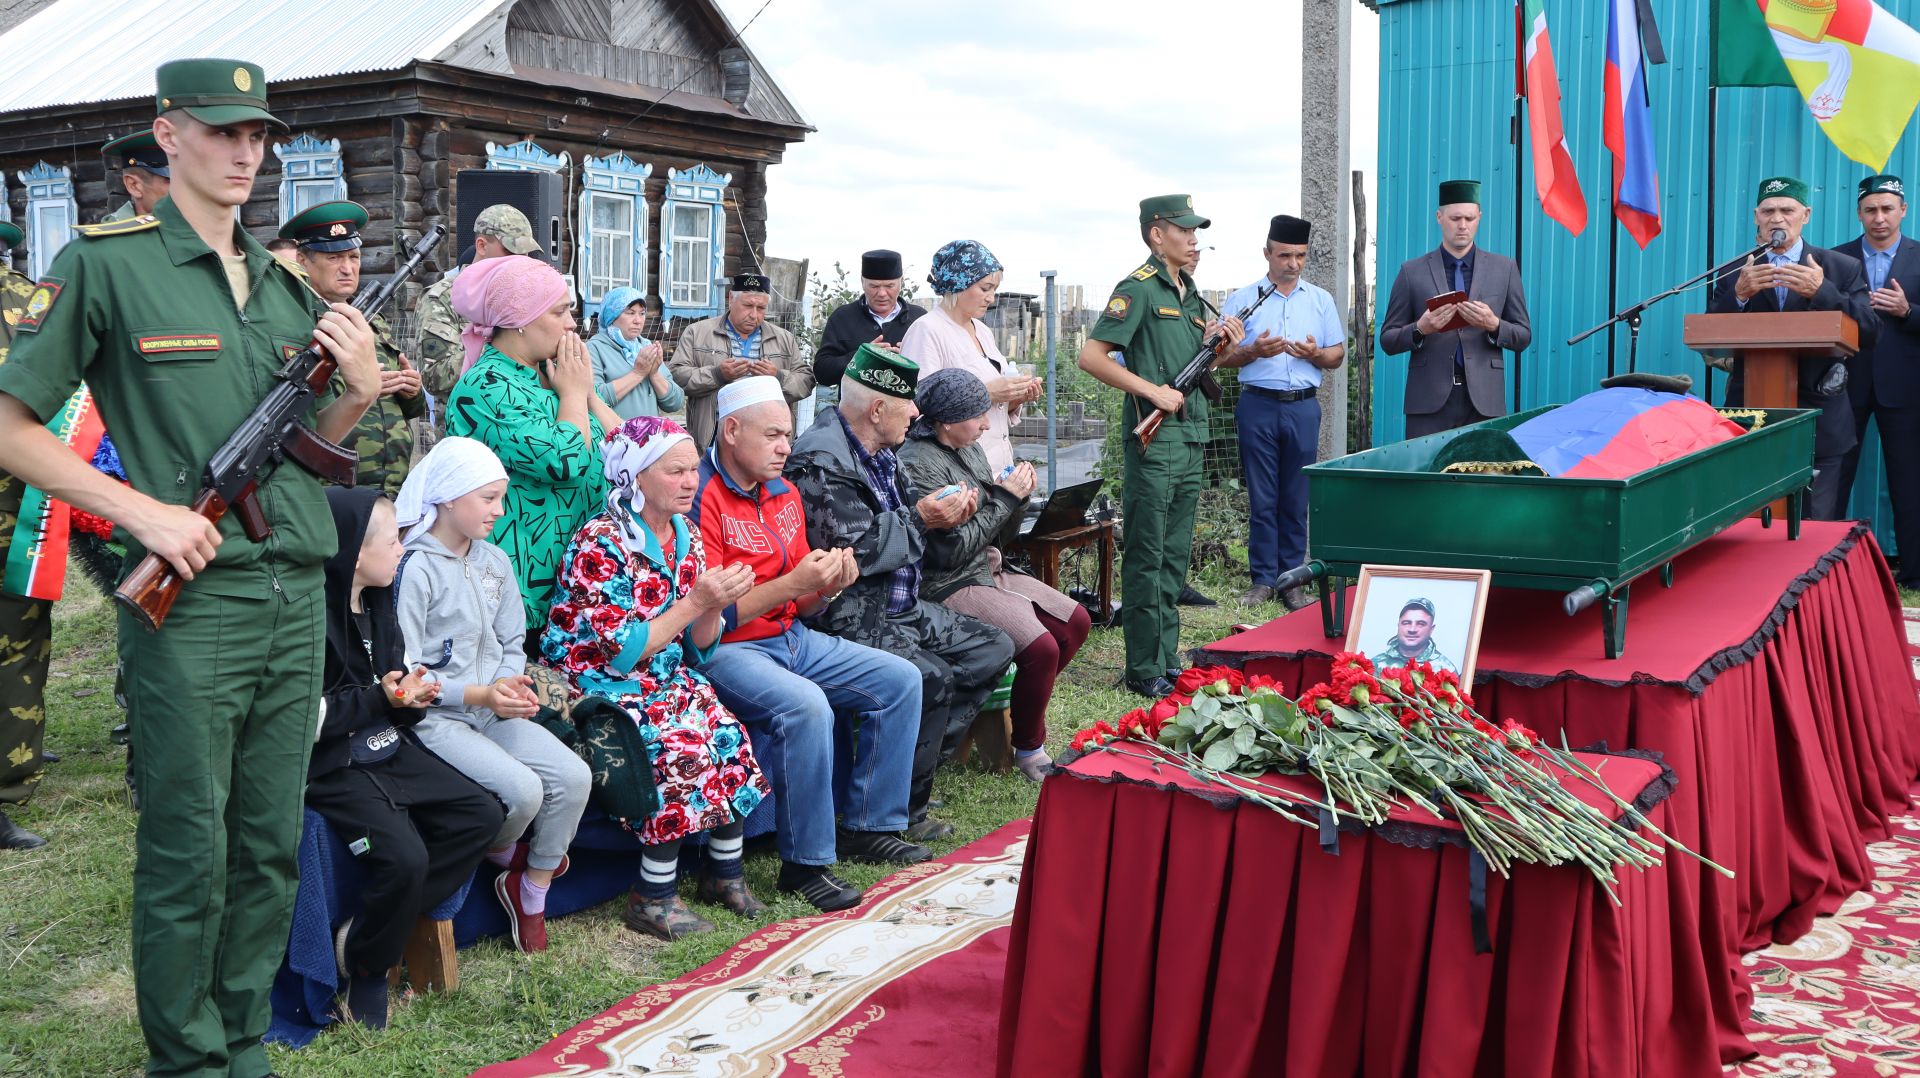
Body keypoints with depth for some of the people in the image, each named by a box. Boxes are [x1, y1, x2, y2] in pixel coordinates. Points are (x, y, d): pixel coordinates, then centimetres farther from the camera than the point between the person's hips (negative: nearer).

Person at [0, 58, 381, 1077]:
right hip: (190, 600, -6)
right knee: (188, 850, 2)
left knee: (272, 844, 12)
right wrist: (140, 508, -15)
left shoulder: (284, 280, 14)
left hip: (296, 598, 6)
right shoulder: (105, 262, -4)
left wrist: (359, 388, 0)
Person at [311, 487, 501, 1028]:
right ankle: (364, 970, 1)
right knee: (404, 857, -26)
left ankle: (375, 927, 0)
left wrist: (409, 693, -4)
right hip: (333, 765, -9)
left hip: (388, 749, 9)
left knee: (481, 816, 0)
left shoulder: (376, 602, 9)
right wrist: (380, 700, -19)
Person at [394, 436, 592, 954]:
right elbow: (403, 674, -15)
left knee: (573, 776, -13)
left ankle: (532, 888, 7)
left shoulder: (494, 562, 11)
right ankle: (502, 853, 10)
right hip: (433, 718, -7)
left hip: (493, 711, 7)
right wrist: (479, 694, -23)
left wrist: (511, 685, -6)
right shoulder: (414, 568, -13)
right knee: (522, 789, -27)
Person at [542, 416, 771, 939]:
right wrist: (696, 602, -22)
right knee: (682, 748, -27)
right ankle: (653, 899, -14)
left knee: (731, 738, -16)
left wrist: (716, 606, -14)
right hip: (601, 687, -7)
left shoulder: (686, 537, 5)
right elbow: (623, 652, -19)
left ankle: (724, 873, 3)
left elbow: (697, 649, 7)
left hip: (668, 680, 7)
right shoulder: (599, 544, -16)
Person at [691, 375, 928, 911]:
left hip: (791, 639, 9)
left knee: (900, 680, 2)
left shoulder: (785, 494, 11)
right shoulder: (701, 499, -16)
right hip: (724, 651, -9)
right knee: (806, 705, -34)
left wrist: (828, 585, -8)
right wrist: (793, 583, -24)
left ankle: (869, 827, 9)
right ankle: (806, 864, -19)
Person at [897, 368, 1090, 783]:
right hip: (950, 587, -10)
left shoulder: (969, 449, 10)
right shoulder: (918, 465, -18)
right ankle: (1029, 749, -1)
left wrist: (1017, 497, -4)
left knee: (1076, 622, 4)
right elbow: (951, 551, -21)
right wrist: (1003, 500, -14)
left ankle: (1024, 705, 21)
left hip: (988, 570, 10)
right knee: (1041, 647, -23)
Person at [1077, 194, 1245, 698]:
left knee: (1175, 557, 13)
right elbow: (1091, 356, -17)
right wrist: (1153, 391, -19)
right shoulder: (1139, 288, -9)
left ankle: (1168, 659, 22)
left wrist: (1215, 340, 5)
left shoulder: (1189, 293, 17)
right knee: (1146, 558, -3)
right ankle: (1144, 671, 2)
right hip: (1153, 440, -9)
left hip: (1191, 438, 9)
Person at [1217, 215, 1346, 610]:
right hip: (1257, 405, -1)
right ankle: (1262, 579, 6)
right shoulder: (1242, 299, 6)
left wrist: (1315, 354, -9)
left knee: (1296, 499, 3)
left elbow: (1338, 355, 12)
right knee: (1262, 499, 1)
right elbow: (1222, 357, 3)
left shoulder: (1321, 300, 12)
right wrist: (1254, 351, -16)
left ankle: (1292, 580, 8)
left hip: (1303, 407, 1)